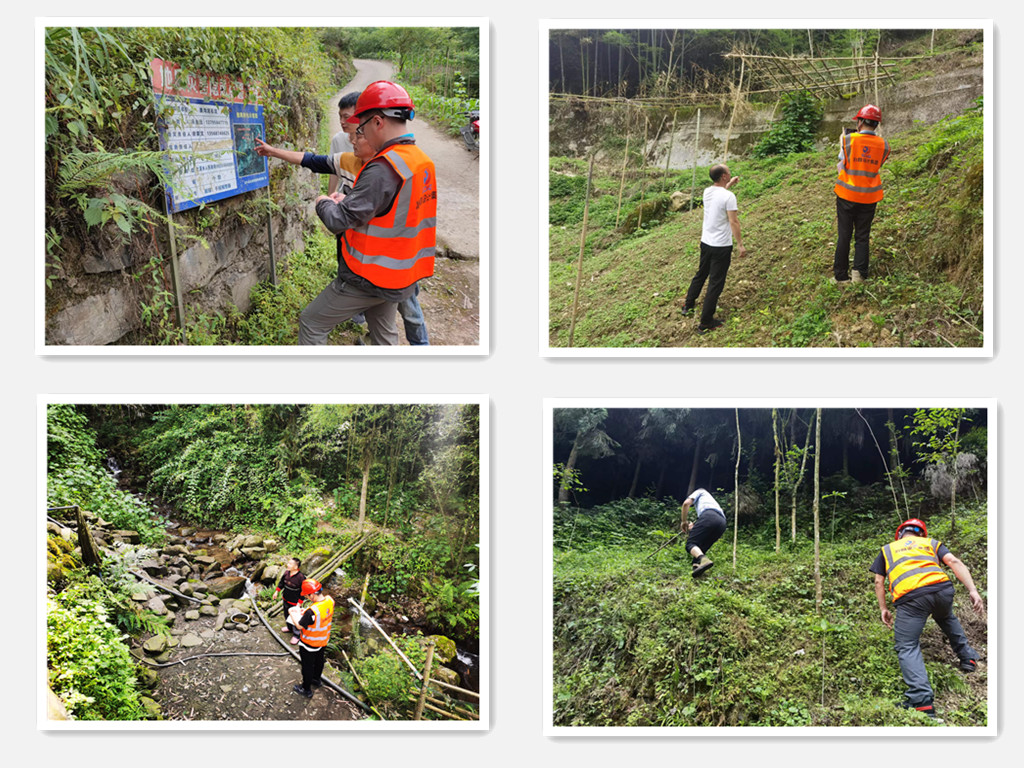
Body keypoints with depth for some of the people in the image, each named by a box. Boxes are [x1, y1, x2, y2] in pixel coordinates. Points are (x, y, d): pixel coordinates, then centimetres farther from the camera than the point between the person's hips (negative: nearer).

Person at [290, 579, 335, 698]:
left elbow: (300, 625, -25)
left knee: (307, 666, 16)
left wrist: (293, 613, -8)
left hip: (310, 644, -7)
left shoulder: (312, 611, -41)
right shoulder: (329, 600, -19)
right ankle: (316, 680, 55)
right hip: (323, 640, 7)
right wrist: (304, 611, 1)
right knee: (319, 660, 30)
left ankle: (306, 689, 36)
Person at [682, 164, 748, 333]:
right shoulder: (729, 197, -21)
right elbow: (733, 222, -20)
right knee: (716, 284, 1)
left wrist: (729, 184, 33)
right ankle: (706, 323, 5)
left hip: (705, 242, 7)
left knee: (700, 275, 26)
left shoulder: (707, 192, 2)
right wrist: (740, 244, -13)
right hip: (722, 247, -7)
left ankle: (688, 306, 41)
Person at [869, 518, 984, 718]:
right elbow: (953, 562, 13)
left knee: (907, 647, 0)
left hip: (910, 597, -3)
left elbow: (879, 582, 24)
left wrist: (883, 609, 32)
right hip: (942, 588, 3)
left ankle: (922, 701, -17)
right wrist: (972, 590, 5)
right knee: (946, 618, 37)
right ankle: (968, 658, 39)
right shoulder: (931, 543, 29)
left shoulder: (887, 549, 30)